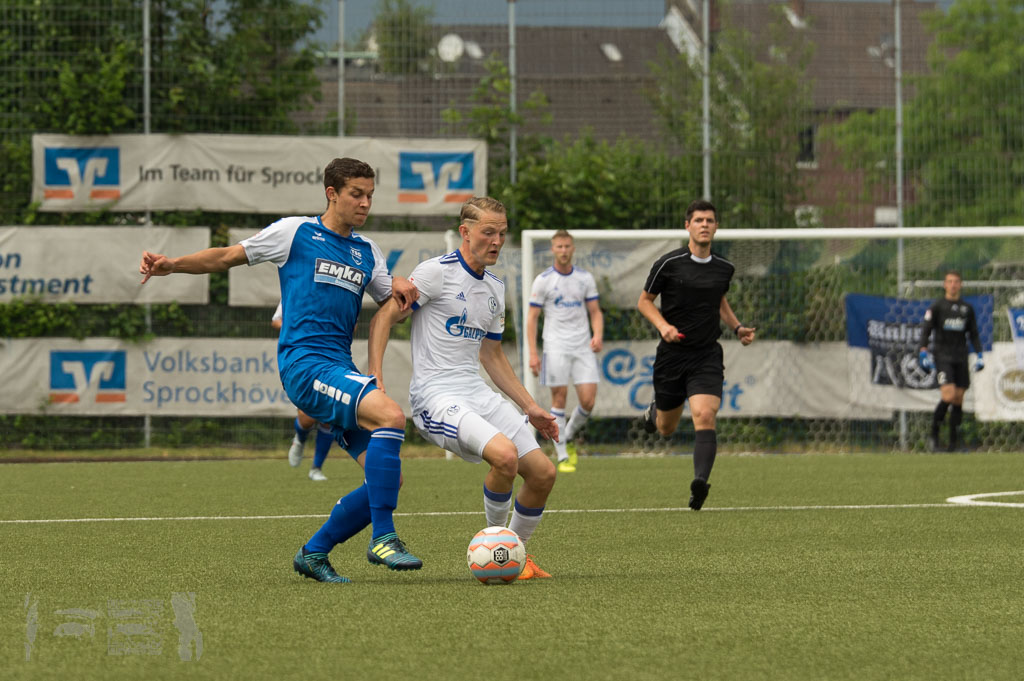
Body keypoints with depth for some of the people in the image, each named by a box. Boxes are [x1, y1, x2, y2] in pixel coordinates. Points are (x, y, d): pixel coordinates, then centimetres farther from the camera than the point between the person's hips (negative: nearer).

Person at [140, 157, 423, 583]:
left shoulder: (367, 253, 20)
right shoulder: (295, 233, 4)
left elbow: (393, 306, 24)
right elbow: (226, 257, 8)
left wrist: (401, 289, 1)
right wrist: (172, 265, -6)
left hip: (341, 371, 7)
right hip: (304, 362, -7)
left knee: (388, 478, -1)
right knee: (390, 416, -30)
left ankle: (314, 553, 12)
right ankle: (382, 538, -26)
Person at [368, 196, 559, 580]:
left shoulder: (495, 289, 17)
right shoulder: (437, 272, -7)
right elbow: (383, 318, -8)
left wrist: (530, 407, 25)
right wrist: (375, 377, -20)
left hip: (479, 394, 8)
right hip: (436, 398, -8)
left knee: (543, 472, -2)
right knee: (505, 455, -30)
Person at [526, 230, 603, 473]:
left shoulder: (585, 279, 10)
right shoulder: (543, 280, 1)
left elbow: (595, 312, 13)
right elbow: (532, 318, 1)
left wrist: (598, 335, -8)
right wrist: (533, 353, -6)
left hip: (583, 347, 3)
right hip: (556, 347, -3)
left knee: (588, 401, -7)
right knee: (559, 398, -5)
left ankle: (568, 437, 21)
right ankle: (562, 456, 2)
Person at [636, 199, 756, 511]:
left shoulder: (724, 268, 6)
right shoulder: (668, 264, -7)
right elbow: (644, 301, 2)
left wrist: (737, 327, 10)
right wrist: (663, 325, -15)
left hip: (707, 356, 1)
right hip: (672, 354, -1)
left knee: (704, 416, -22)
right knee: (666, 428, 13)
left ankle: (700, 482, -32)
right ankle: (653, 412, 50)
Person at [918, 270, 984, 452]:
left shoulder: (967, 308, 14)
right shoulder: (937, 306, 2)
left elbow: (973, 334, 19)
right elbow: (925, 330, -1)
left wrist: (979, 355, 9)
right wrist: (923, 353, -13)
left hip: (961, 358, 4)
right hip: (942, 357, -4)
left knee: (958, 400, 1)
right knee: (948, 396, -19)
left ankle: (954, 444, 6)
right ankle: (933, 436, -4)